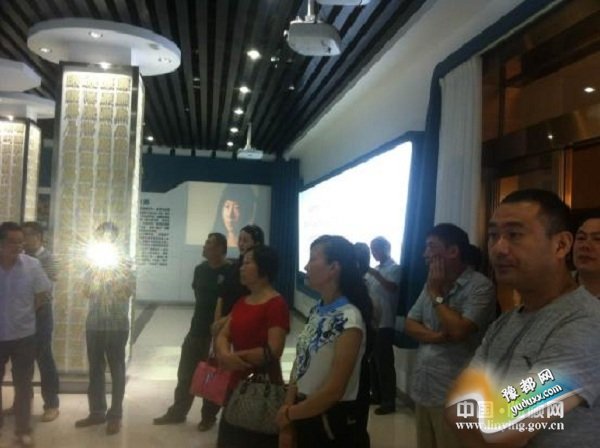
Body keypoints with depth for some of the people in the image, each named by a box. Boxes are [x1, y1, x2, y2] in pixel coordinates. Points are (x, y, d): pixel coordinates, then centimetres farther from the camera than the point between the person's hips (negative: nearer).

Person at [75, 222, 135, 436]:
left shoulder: (124, 263, -1)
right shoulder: (94, 261, 8)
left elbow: (127, 292, -13)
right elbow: (86, 292, 2)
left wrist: (110, 270, -14)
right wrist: (96, 269, -9)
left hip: (117, 325, -4)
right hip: (94, 323, 4)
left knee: (116, 369, 3)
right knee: (95, 368, 9)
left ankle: (115, 415, 10)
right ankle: (97, 411, 20)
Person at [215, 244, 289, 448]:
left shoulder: (276, 303, -17)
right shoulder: (241, 302, 10)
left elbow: (273, 351, -23)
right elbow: (223, 335, 5)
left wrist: (234, 356, -14)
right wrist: (225, 354, -18)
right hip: (237, 384, 8)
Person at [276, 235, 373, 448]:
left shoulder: (349, 320, -22)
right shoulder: (316, 311, 1)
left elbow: (333, 391, -22)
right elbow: (300, 366, 3)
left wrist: (288, 413, -9)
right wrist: (286, 425, 0)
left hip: (331, 421, -6)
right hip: (303, 415, 6)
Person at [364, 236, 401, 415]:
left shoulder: (395, 268, -9)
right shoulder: (376, 269, 15)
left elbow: (392, 288, -26)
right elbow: (366, 289, 16)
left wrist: (374, 273, -30)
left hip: (385, 323, -8)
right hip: (372, 321, 8)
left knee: (384, 363, -3)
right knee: (373, 360, 15)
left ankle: (389, 402, 6)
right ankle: (376, 395, 28)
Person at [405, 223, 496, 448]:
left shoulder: (480, 286, -13)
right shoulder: (432, 283, 11)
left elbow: (458, 330, -23)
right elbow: (410, 324, 7)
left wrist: (437, 295, -10)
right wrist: (438, 337, -11)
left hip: (453, 396, -7)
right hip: (423, 389, 7)